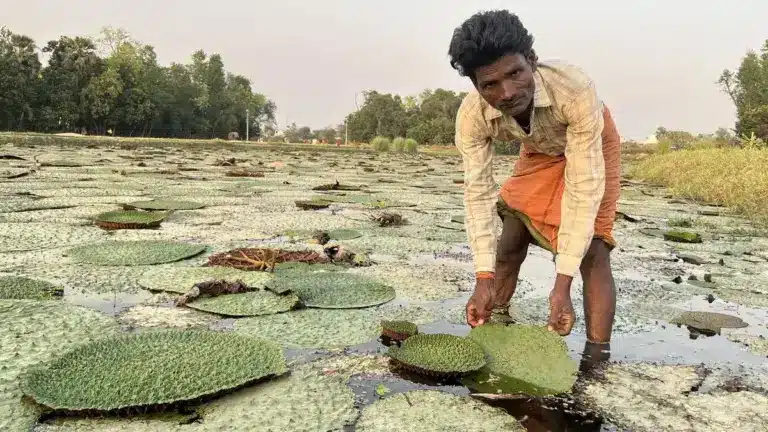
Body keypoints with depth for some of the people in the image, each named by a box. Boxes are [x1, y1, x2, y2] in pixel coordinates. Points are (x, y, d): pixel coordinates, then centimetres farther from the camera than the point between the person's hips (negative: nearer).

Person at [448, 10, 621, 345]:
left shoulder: (575, 89, -43)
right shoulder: (471, 115, -32)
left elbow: (583, 186, -40)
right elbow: (478, 192, -28)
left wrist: (562, 283, -42)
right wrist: (484, 277, -36)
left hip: (591, 146, -3)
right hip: (538, 151, 3)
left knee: (593, 254, -16)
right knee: (508, 247, 0)